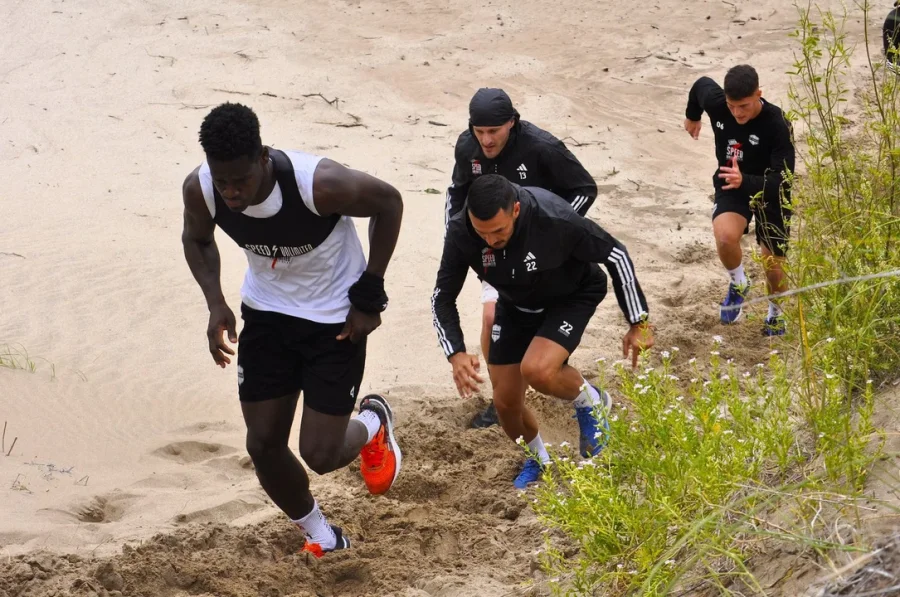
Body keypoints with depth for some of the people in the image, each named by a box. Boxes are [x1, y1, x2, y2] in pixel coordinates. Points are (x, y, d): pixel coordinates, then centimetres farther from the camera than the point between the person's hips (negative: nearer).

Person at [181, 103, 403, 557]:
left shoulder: (319, 183, -36)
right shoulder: (199, 190, -22)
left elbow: (388, 202, -16)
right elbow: (197, 238, 3)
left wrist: (369, 298, -14)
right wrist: (216, 305, -13)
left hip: (335, 319, -4)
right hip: (267, 311, 4)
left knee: (321, 455, -5)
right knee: (263, 445, 4)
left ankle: (372, 424, 32)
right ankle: (321, 539, 31)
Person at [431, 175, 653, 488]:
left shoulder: (554, 219, -38)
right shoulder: (461, 232, -29)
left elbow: (615, 255, -24)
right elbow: (442, 298, -17)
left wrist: (639, 323, -16)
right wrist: (456, 354, -34)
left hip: (573, 296, -4)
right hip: (516, 305, 4)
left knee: (537, 370, -29)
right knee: (505, 401, 3)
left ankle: (590, 403, 4)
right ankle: (538, 460, 36)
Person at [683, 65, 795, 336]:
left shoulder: (777, 125, -34)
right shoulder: (716, 103, -23)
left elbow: (783, 180, -36)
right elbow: (701, 84, 3)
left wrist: (744, 180, -55)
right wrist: (692, 116, 23)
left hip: (770, 194, -2)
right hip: (731, 188, 2)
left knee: (773, 262, 10)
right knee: (725, 237, -28)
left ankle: (776, 312, 43)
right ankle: (738, 284, 5)